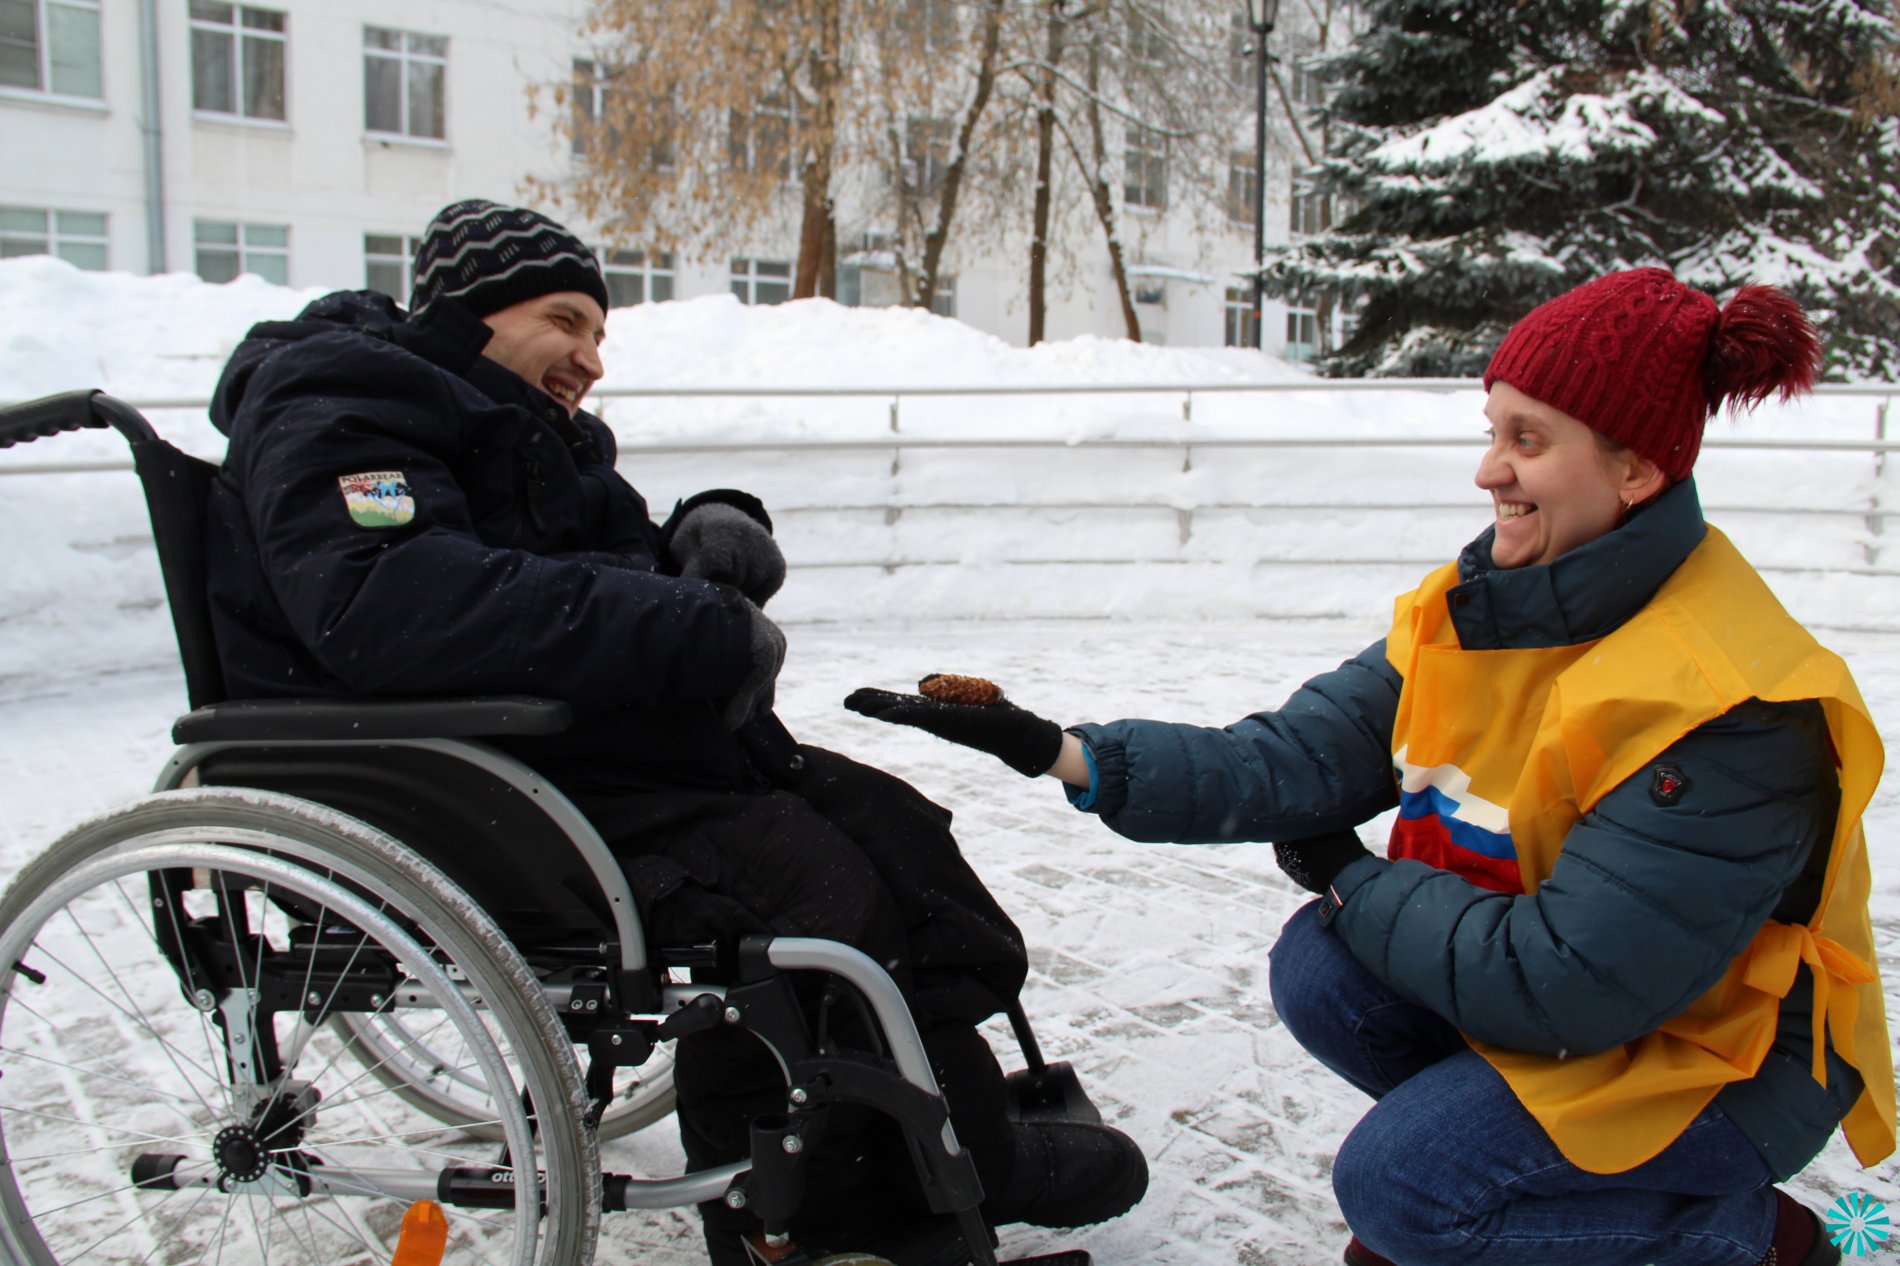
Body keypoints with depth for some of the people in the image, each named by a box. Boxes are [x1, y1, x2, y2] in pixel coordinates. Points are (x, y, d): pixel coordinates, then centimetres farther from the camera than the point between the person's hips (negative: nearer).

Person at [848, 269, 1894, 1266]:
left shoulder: (1728, 710, -30)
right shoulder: (1479, 609, -7)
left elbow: (1563, 982, -32)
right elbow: (1296, 756, -13)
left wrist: (1352, 880, -19)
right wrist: (1065, 755, -24)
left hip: (1728, 1052, -6)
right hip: (1564, 978, 7)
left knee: (1398, 1176, -20)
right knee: (1320, 972, -15)